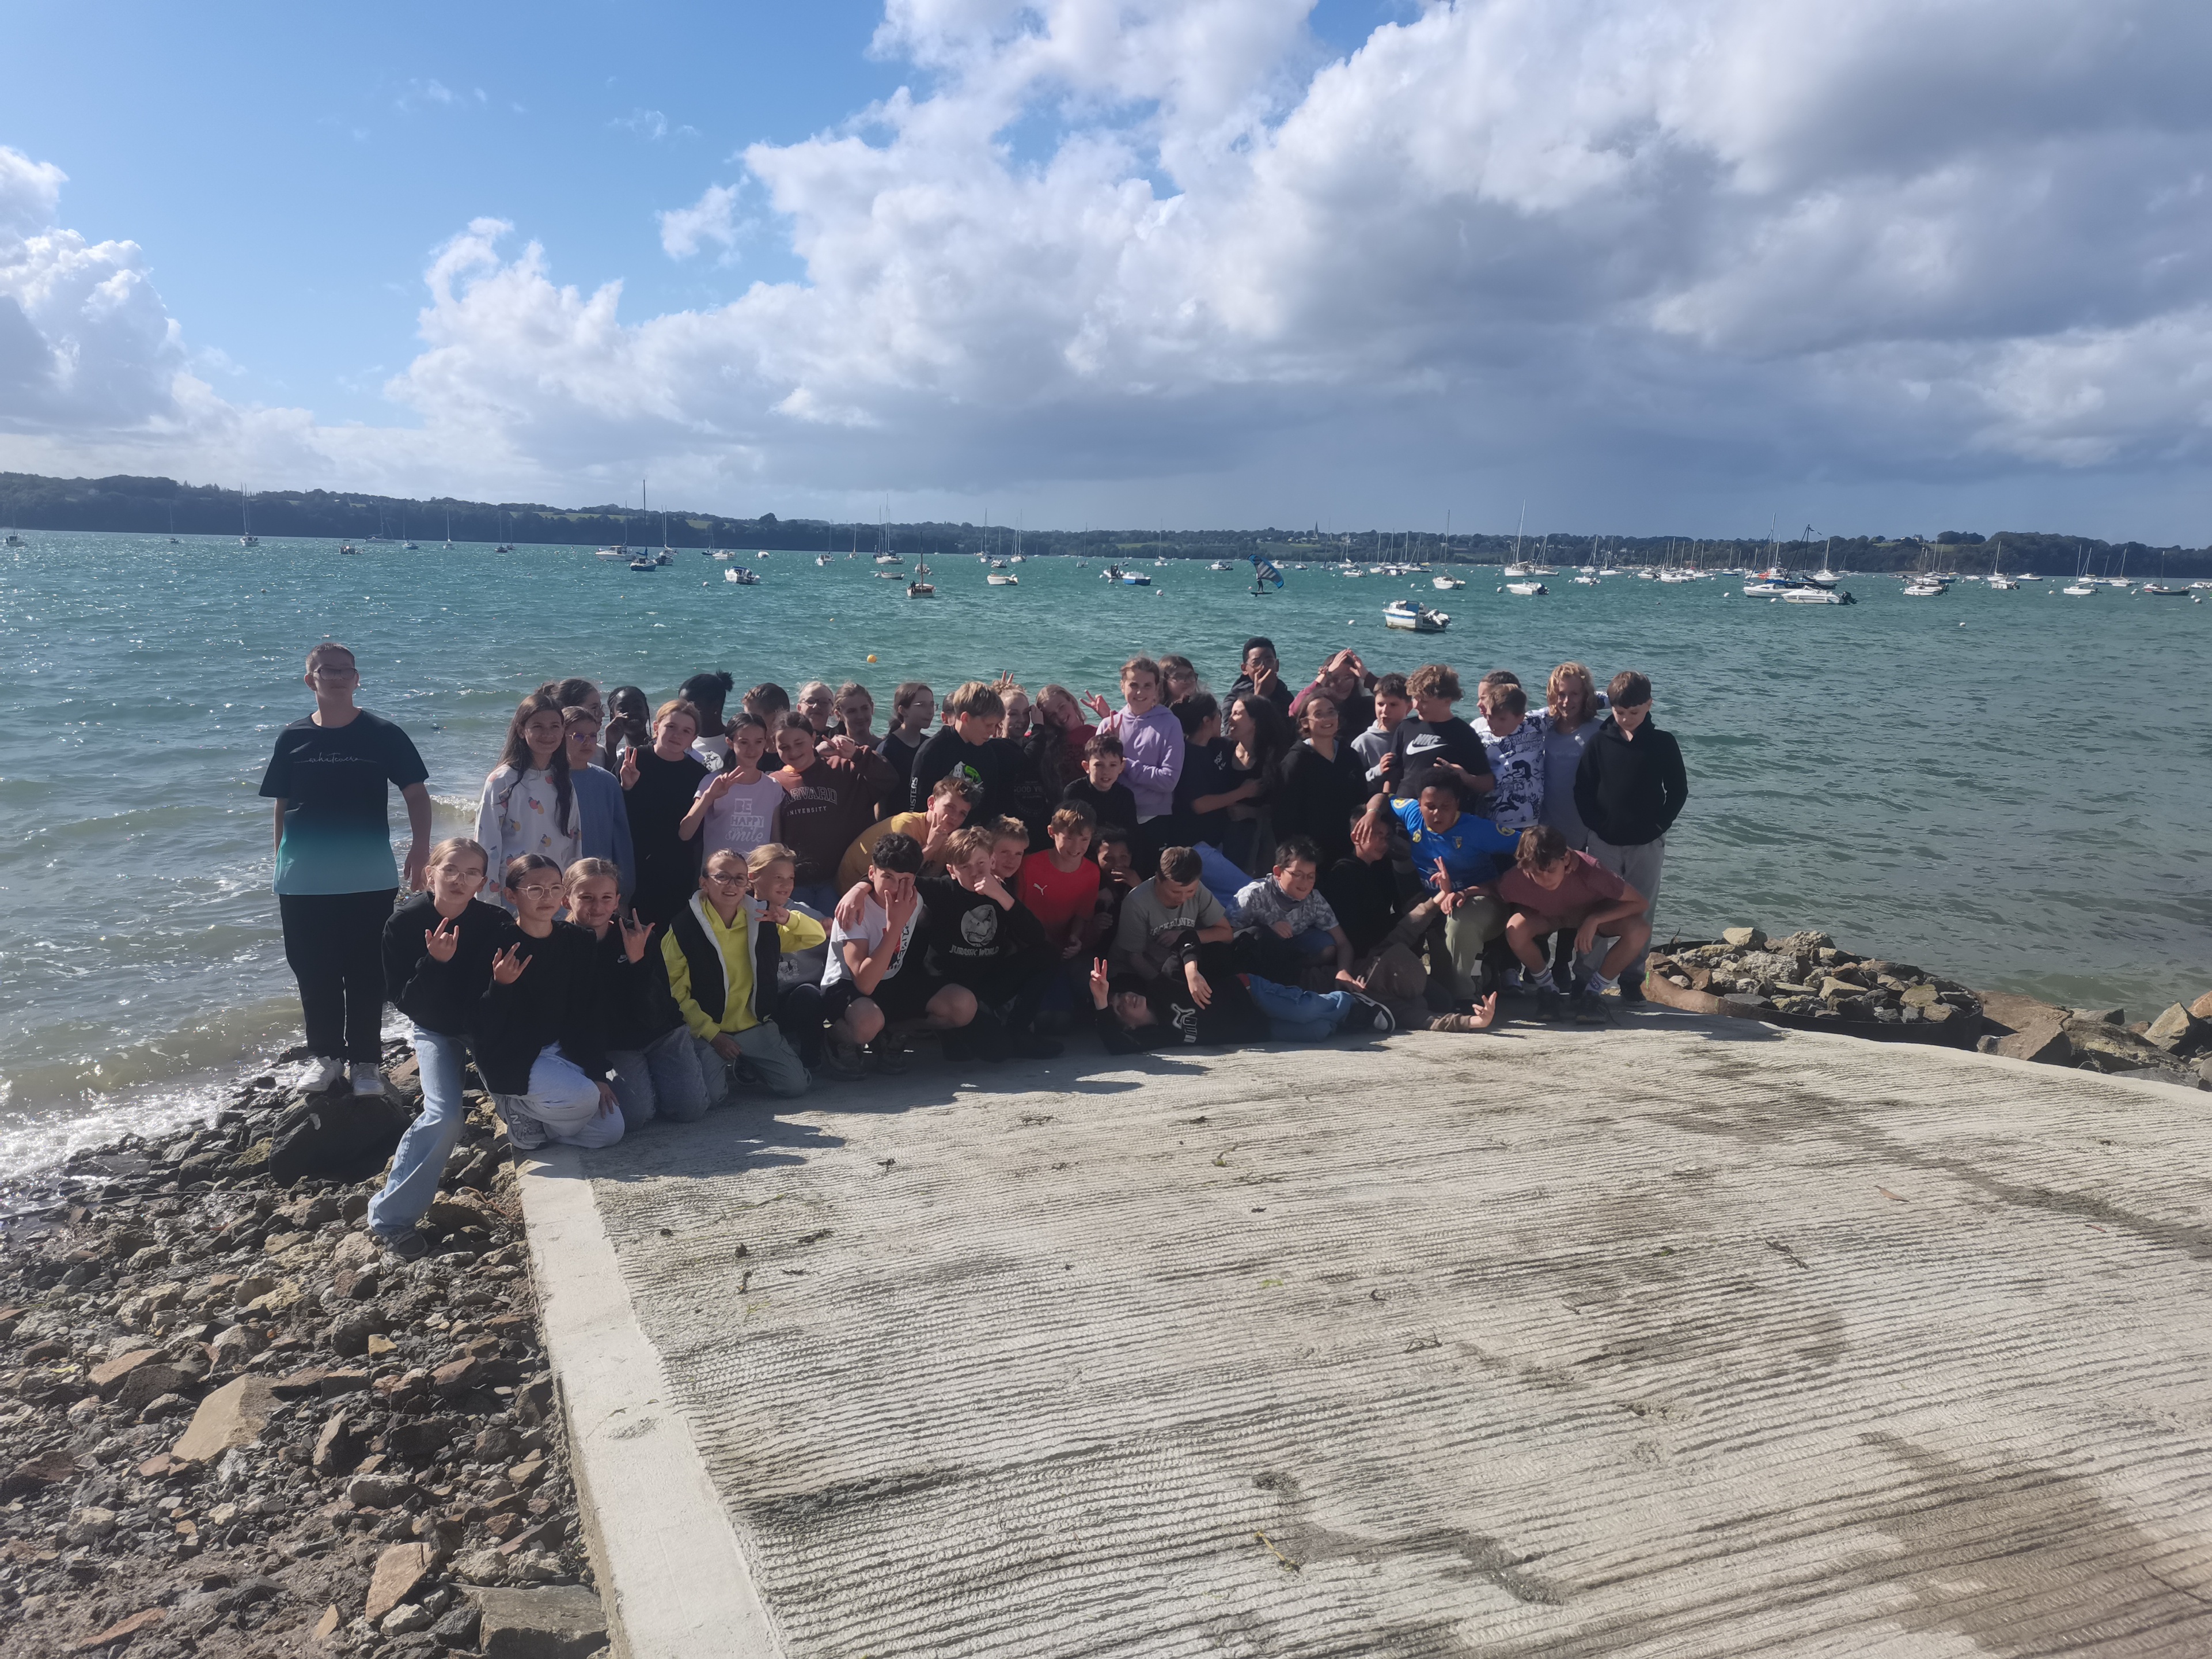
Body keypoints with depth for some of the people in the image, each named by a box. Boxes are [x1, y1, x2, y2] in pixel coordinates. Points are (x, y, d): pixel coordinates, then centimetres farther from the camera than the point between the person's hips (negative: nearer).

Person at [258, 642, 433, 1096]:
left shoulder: (382, 734, -2)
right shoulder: (293, 738, 4)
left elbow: (416, 794, -1)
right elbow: (282, 805, 10)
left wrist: (419, 852, -11)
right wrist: (281, 866, 10)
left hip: (369, 882, -2)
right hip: (303, 883, 2)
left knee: (366, 975, 5)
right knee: (314, 974, 11)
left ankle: (364, 1061, 17)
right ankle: (325, 1056, 26)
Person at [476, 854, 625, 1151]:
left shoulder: (579, 943, 0)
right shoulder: (499, 945, -14)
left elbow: (590, 1014, 3)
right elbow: (485, 1026, -16)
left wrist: (598, 1074, -2)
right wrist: (500, 986, -34)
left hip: (563, 1051, 5)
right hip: (510, 1058, -5)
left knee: (610, 1129, -9)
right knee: (581, 1099, -30)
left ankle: (532, 1125, 15)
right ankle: (516, 1110, 1)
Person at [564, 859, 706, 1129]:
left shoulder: (638, 936, -8)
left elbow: (654, 1014, -15)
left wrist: (638, 960, -25)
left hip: (662, 1034, 1)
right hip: (614, 1048, -1)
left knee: (689, 1107, -14)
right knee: (635, 1114, -24)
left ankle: (657, 1074, 17)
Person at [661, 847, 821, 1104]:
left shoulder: (761, 921, 5)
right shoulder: (683, 926, -8)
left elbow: (817, 936, 9)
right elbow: (674, 989, -10)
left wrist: (789, 919, -13)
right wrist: (712, 1034, -14)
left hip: (755, 1027, 4)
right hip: (706, 1030, -4)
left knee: (795, 1086, -9)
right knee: (711, 1096, -27)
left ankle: (746, 1065, 20)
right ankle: (724, 1066, 10)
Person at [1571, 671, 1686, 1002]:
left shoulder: (1663, 743, 0)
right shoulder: (1600, 742, 0)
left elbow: (1678, 790, 4)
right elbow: (1583, 789, 2)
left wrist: (1659, 826, -5)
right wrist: (1596, 826, -7)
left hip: (1647, 844, 0)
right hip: (1604, 842, 0)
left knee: (1641, 914, 5)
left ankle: (1632, 981, 15)